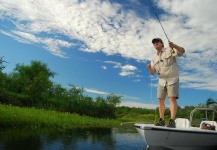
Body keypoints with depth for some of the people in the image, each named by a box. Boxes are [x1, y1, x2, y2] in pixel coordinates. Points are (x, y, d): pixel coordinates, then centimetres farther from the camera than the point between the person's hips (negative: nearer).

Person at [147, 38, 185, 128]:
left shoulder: (170, 51, -1)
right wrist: (149, 68, -13)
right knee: (160, 100, 3)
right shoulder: (154, 58, 13)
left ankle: (172, 121, -16)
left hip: (172, 79, -5)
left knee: (172, 98, -15)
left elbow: (182, 51, -18)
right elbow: (153, 72, 10)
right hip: (161, 81, 6)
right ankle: (161, 120, 11)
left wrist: (174, 46, -36)